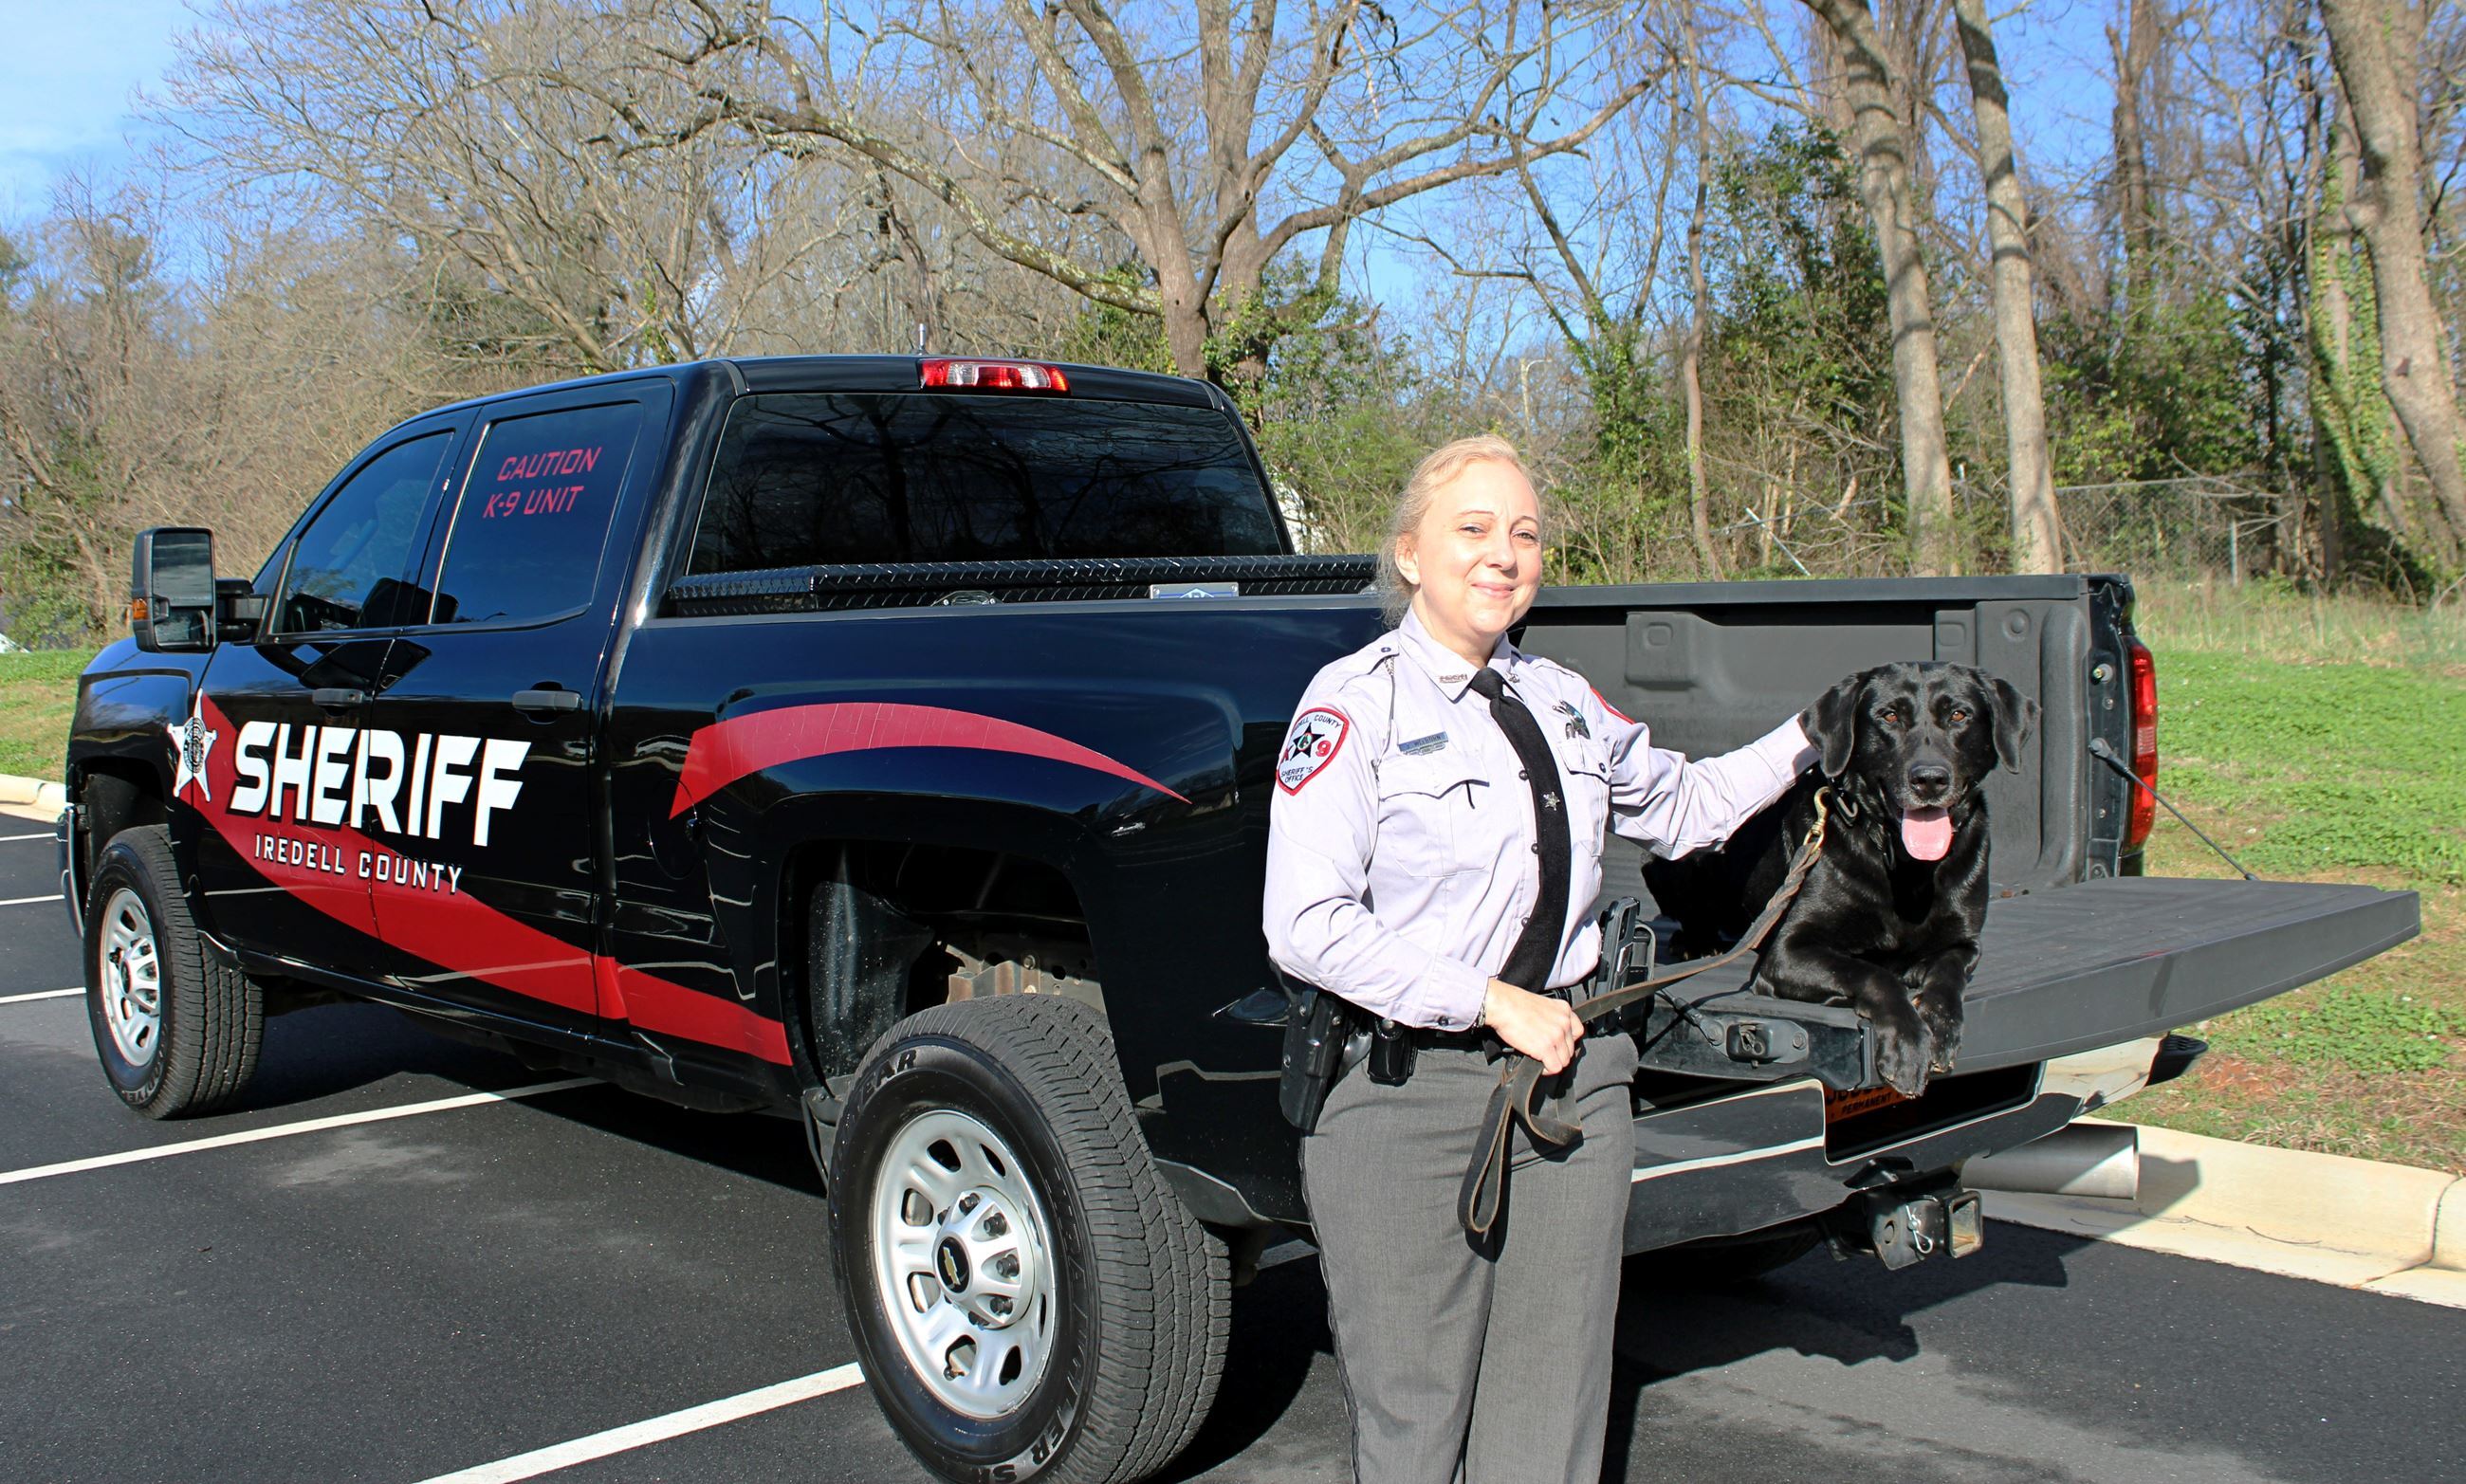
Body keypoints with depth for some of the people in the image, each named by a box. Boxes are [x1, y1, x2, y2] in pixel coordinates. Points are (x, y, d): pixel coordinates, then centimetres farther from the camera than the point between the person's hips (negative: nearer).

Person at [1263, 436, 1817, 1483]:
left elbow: (1679, 805, 29)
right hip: (1406, 1094, -5)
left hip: (1571, 1079, 6)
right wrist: (1492, 1003, -15)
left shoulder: (1562, 700, 12)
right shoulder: (1352, 705, -7)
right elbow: (1307, 927, -15)